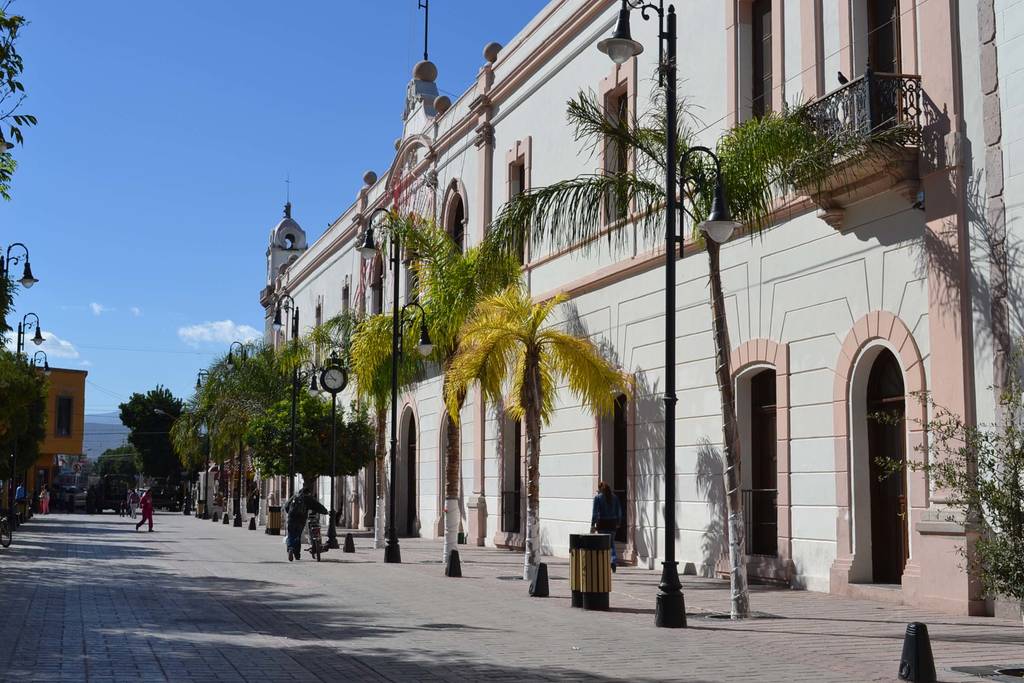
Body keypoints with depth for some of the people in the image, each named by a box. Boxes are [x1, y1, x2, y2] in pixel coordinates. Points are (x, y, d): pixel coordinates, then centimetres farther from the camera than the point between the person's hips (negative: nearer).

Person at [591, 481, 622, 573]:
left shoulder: (598, 497, -6)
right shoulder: (614, 497, 6)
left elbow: (595, 512, -9)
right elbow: (619, 511, 10)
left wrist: (592, 525, -8)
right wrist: (618, 523, 18)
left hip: (602, 523, -3)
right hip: (612, 523, 3)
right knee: (611, 543, 13)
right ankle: (614, 559, -8)